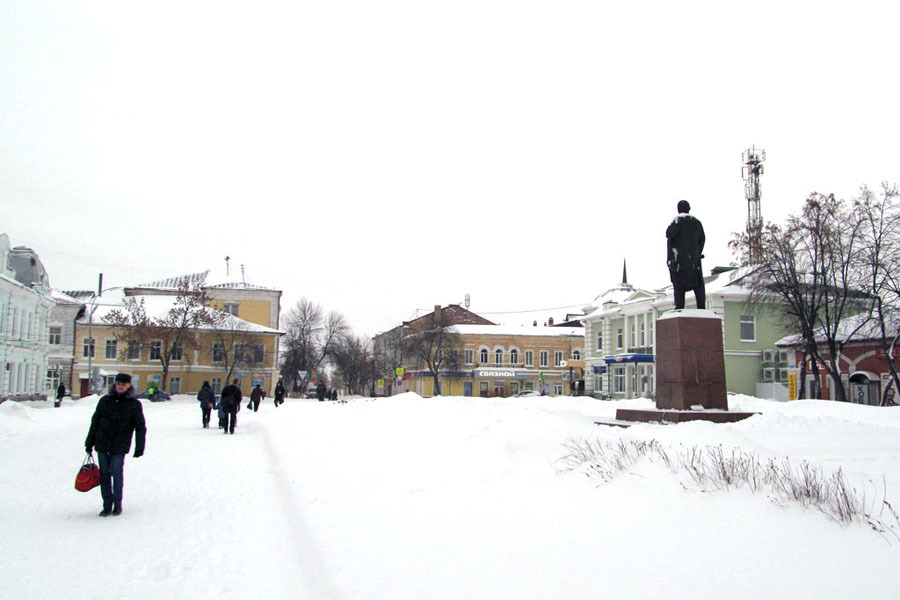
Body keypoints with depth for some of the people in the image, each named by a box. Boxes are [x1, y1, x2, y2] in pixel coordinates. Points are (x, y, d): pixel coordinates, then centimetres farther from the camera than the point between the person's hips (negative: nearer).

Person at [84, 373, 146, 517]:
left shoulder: (134, 404, 1)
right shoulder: (105, 401, 9)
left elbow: (140, 427, 3)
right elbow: (95, 423, 14)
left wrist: (139, 447, -1)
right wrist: (89, 443, 13)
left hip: (119, 447, -3)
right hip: (102, 445, 3)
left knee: (116, 473, -7)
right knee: (104, 475, 6)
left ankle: (117, 503, 10)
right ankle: (107, 506, 16)